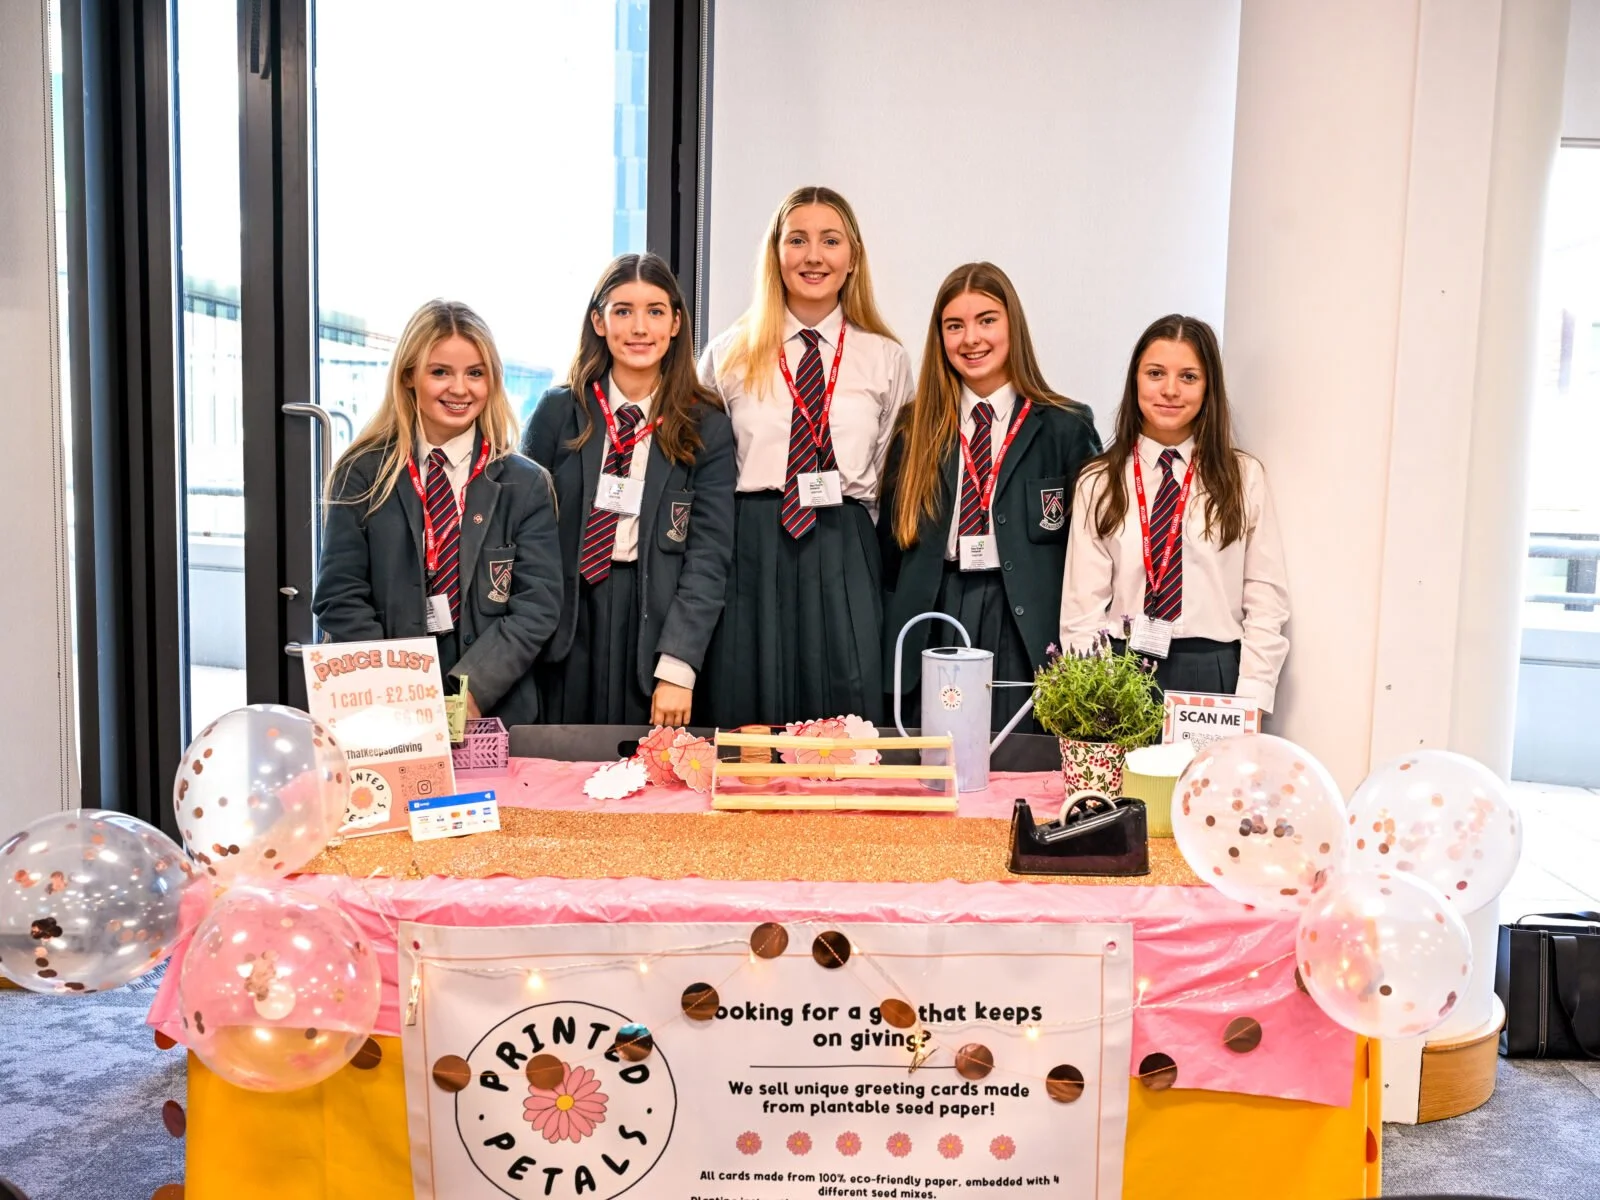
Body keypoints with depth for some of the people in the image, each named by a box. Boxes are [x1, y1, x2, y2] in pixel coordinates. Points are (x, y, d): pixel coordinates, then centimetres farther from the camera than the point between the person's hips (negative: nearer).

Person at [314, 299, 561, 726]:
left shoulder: (526, 485, 2)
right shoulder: (362, 475, 2)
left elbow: (536, 605, -5)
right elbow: (341, 599, -2)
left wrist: (471, 690, -17)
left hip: (495, 713, 0)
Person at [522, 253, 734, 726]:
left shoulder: (706, 426, 1)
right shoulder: (559, 411, 4)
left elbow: (709, 553, -4)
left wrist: (676, 668, -13)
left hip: (657, 622, -1)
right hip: (565, 629, 1)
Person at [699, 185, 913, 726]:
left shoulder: (887, 360, 8)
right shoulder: (728, 356, 7)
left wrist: (848, 521, 2)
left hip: (846, 562, 0)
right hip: (750, 556, 0)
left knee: (844, 723, 1)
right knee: (745, 722, 2)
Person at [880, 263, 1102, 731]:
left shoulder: (1066, 428, 1)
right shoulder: (916, 430, 9)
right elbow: (891, 549, 12)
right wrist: (887, 647, 6)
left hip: (1026, 630, -2)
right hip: (933, 628, 2)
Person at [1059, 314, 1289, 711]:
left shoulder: (1245, 478, 3)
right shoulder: (1098, 484, 4)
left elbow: (1266, 602, 1)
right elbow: (1083, 607, 1)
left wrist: (1250, 706, -7)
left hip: (1214, 675, 0)